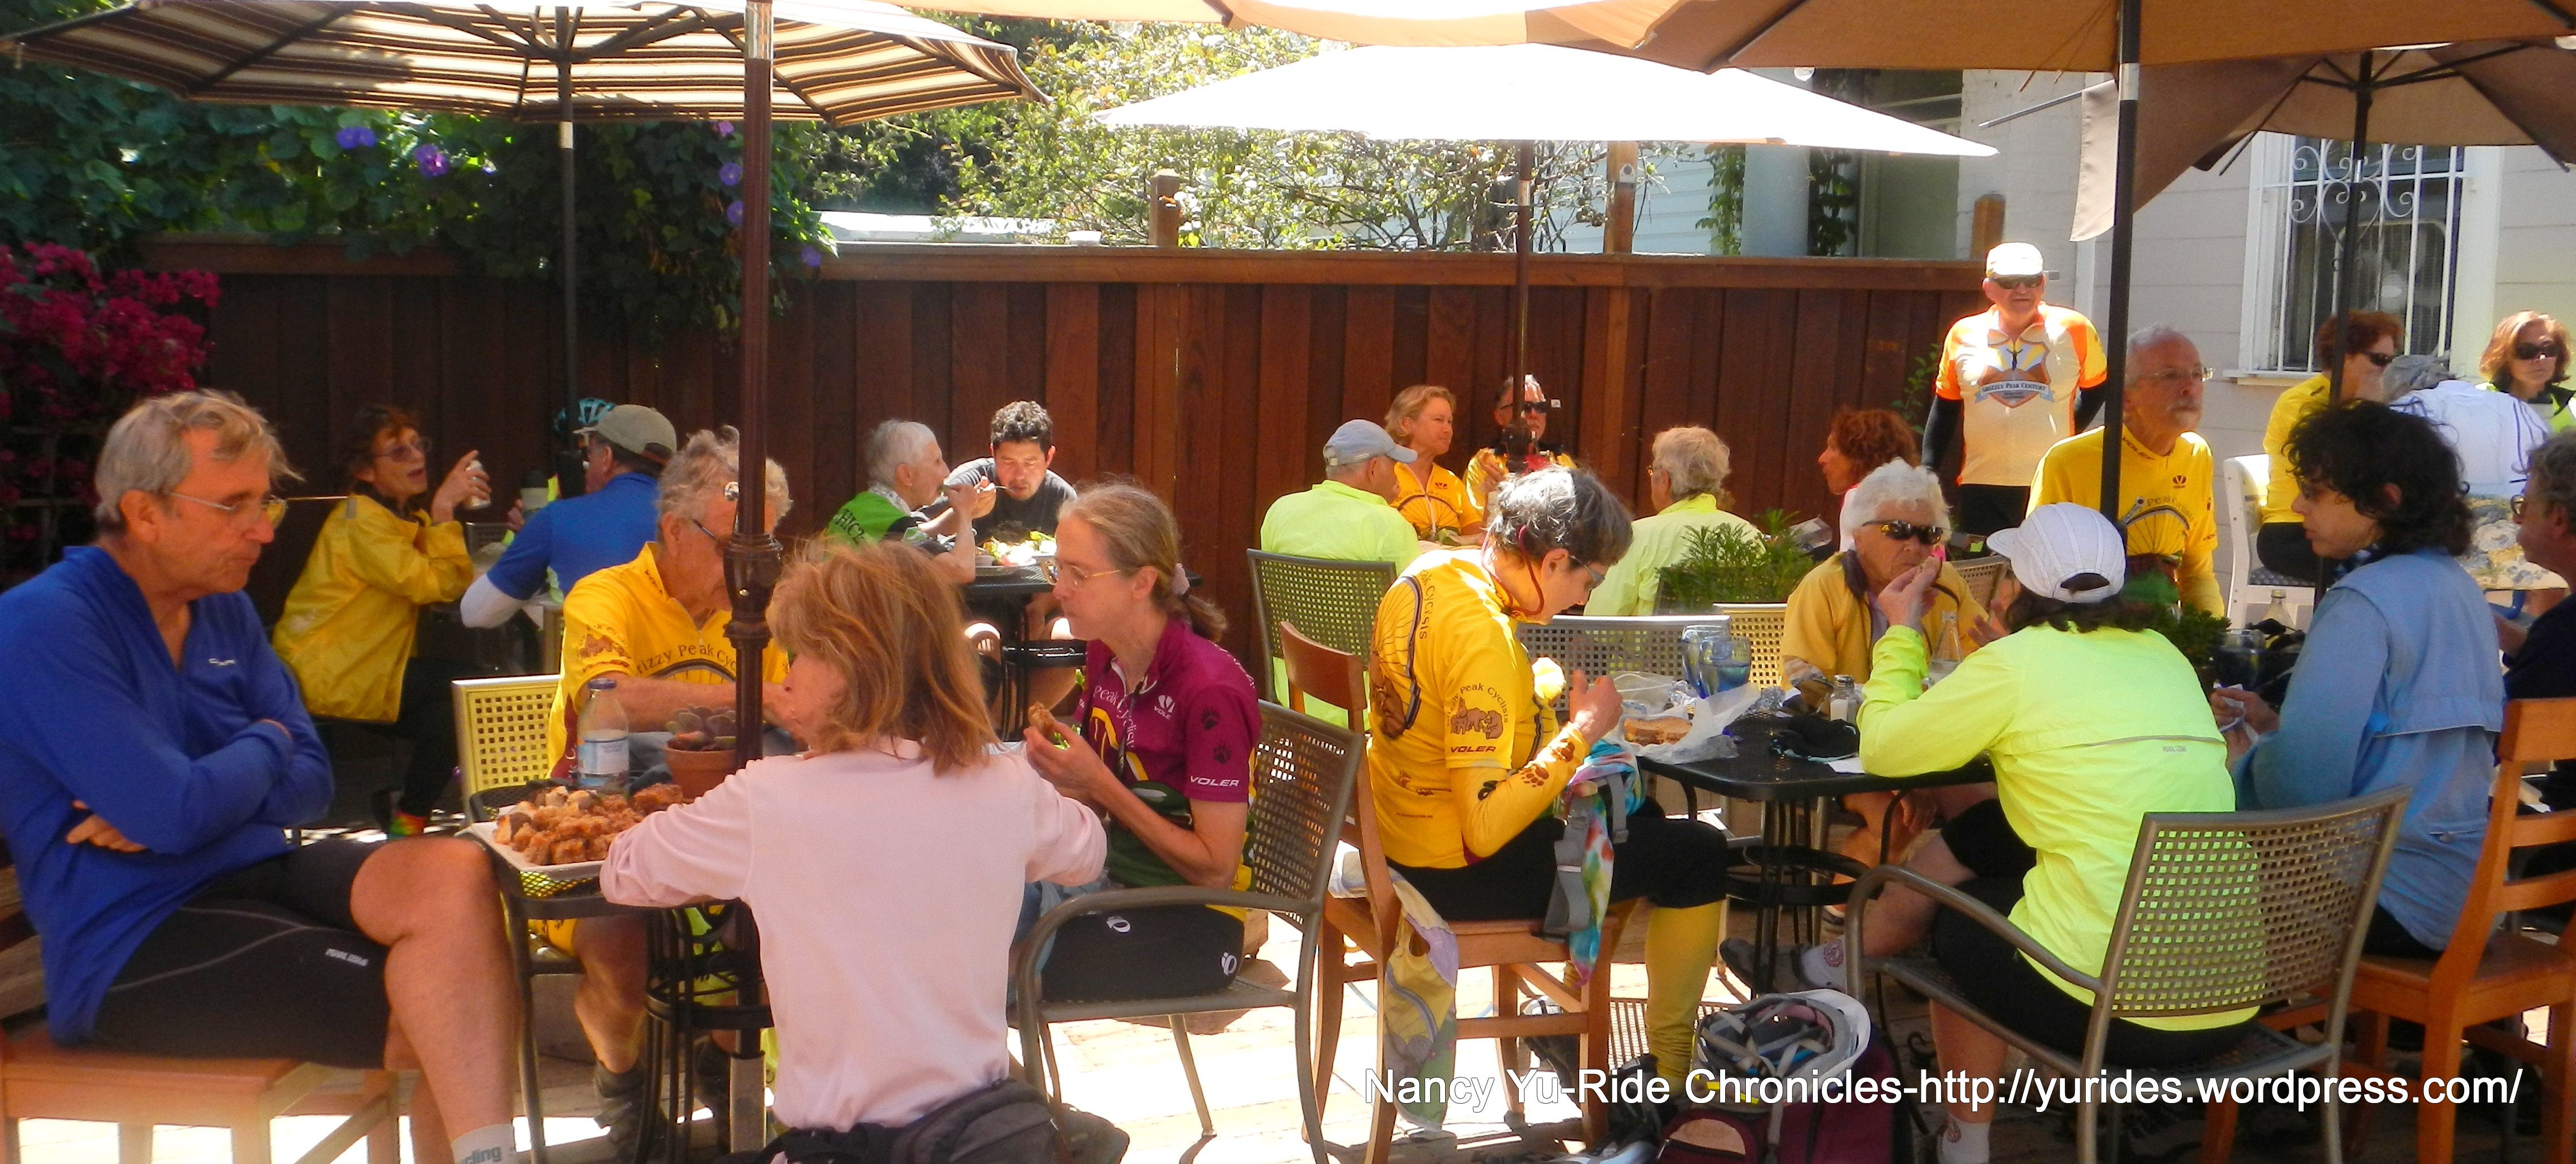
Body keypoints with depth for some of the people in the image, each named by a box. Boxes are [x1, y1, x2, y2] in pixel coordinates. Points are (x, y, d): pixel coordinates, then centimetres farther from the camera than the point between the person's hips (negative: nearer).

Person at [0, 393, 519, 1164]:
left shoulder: (226, 609, 10)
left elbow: (310, 783, 8)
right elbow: (176, 814, -21)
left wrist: (193, 799, -12)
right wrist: (263, 746, -1)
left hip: (257, 875, 7)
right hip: (135, 943, -7)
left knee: (456, 874, -23)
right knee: (438, 1019, -24)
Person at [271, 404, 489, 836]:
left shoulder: (409, 516, 15)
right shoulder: (360, 520, -15)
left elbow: (456, 583, 4)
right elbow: (431, 585, -25)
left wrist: (444, 512, -7)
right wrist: (443, 509, -24)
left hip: (359, 669, 10)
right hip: (324, 676, -10)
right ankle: (409, 820, -9)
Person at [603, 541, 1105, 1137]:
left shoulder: (767, 801, -15)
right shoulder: (1008, 786, -6)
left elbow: (624, 874, 0)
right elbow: (1085, 853, 16)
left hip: (845, 1133, -3)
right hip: (985, 1117, 4)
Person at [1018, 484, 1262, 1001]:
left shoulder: (1211, 690, -21)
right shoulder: (1105, 657, 3)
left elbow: (1216, 867, -19)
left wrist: (1098, 784, -20)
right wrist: (1058, 770, -7)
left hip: (1192, 925, -7)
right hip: (1116, 880, 7)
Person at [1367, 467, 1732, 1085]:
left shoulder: (1427, 571, -2)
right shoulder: (1482, 639, -29)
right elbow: (1485, 829, -31)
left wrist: (1548, 685, 2)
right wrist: (1582, 731, -22)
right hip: (1456, 874, -9)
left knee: (1638, 815, 27)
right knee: (1699, 853, 2)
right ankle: (1671, 1069, 16)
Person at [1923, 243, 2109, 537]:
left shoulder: (2074, 330, 1)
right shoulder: (1963, 335, 5)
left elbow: (2097, 386, 17)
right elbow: (1945, 408, 13)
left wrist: (2070, 434, 8)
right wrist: (1926, 474, 8)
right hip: (1981, 488, 2)